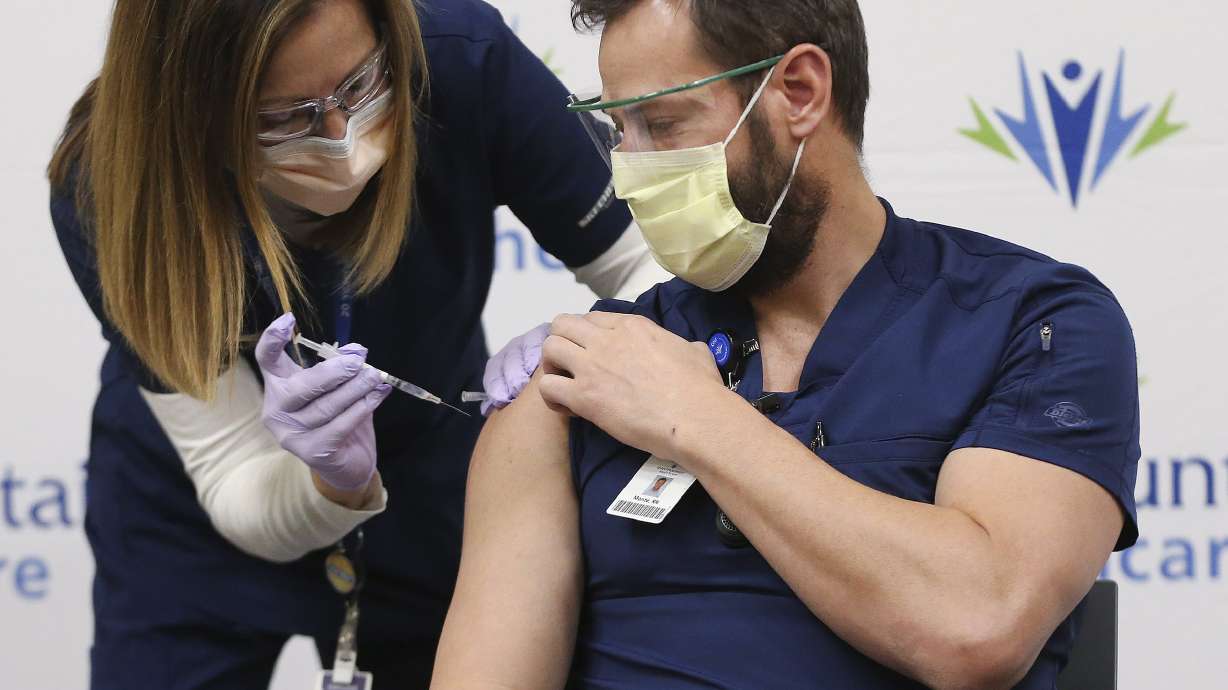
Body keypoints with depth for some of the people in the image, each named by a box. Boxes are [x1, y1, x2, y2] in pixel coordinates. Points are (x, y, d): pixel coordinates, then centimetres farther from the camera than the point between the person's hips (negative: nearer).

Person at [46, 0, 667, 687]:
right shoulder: (108, 189, -29)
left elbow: (656, 268, -18)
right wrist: (334, 483, -44)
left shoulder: (463, 60, -29)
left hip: (432, 501, 2)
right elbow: (237, 484, -24)